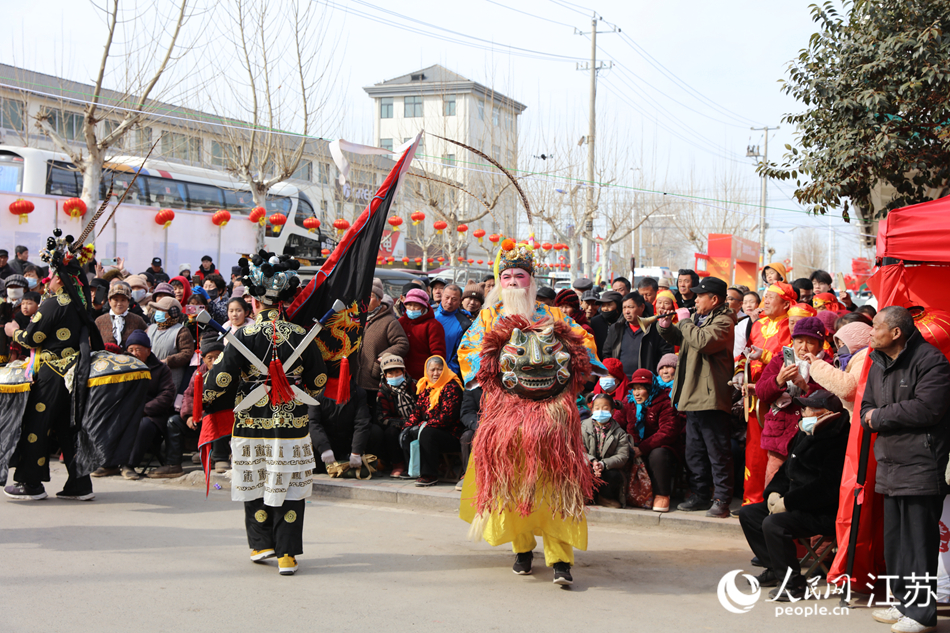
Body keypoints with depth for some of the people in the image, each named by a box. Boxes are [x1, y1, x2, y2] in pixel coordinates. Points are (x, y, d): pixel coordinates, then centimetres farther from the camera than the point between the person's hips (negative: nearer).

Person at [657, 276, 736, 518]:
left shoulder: (723, 321, -10)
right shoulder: (698, 318, 18)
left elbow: (703, 341, -28)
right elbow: (681, 339, 32)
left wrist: (685, 321, -12)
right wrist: (667, 327, 12)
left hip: (711, 398, -10)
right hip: (693, 397, 10)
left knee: (718, 452, -5)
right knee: (694, 450, 15)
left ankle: (722, 499, -2)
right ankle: (700, 495, 23)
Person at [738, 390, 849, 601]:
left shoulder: (838, 441, -19)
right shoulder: (804, 434, 13)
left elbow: (827, 487, -26)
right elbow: (788, 468, 22)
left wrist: (787, 502, -23)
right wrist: (775, 492, 2)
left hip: (823, 514, -11)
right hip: (795, 503, 11)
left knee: (773, 524, -30)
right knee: (747, 513, 9)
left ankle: (793, 583, -16)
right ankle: (775, 569, 13)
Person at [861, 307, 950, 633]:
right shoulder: (878, 364, 15)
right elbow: (866, 410, 16)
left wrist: (880, 416, -11)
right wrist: (885, 419, -9)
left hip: (921, 467, -8)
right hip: (889, 465, 8)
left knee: (919, 541, -4)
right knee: (893, 539, 13)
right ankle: (903, 602, 24)